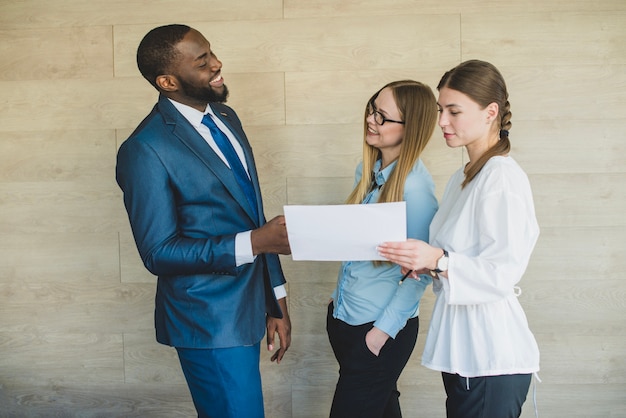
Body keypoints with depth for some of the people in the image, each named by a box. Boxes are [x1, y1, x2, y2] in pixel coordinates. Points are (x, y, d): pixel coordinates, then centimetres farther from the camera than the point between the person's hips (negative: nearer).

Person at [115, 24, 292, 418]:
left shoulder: (226, 118, 7)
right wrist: (254, 243, -27)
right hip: (211, 323, -7)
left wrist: (276, 297, 12)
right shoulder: (146, 149, -18)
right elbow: (159, 253, -18)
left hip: (249, 308, 7)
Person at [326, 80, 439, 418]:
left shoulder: (414, 186, -21)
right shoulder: (367, 170, 3)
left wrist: (383, 330, -15)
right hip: (343, 315, 7)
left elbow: (420, 272, -17)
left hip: (380, 330, -7)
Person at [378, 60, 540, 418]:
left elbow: (503, 272, -19)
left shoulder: (503, 177, -15)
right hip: (461, 348, 9)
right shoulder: (464, 177, 14)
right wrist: (419, 261, 4)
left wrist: (438, 260, -30)